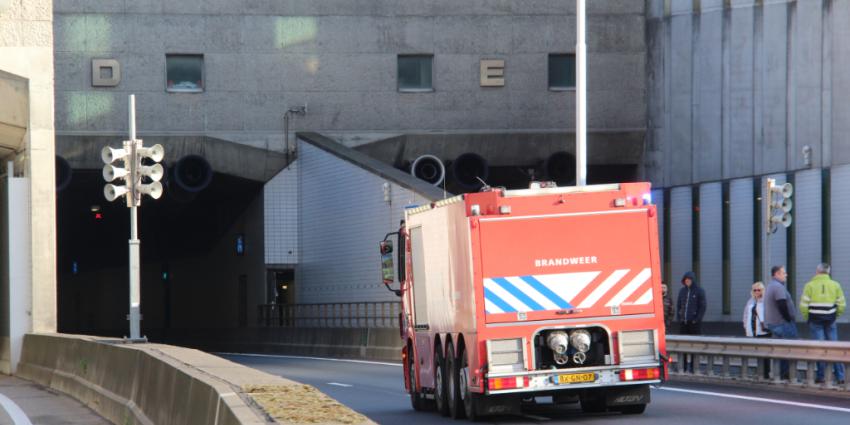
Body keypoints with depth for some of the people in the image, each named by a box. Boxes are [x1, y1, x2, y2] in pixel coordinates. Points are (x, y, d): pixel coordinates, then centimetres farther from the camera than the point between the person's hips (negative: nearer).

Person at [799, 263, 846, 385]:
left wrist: (806, 318, 8)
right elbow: (842, 305, 4)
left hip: (815, 320, -2)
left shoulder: (810, 285, -6)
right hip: (830, 320, 2)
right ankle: (840, 377, 5)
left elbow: (803, 305, -8)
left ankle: (820, 376, 3)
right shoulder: (835, 285, 3)